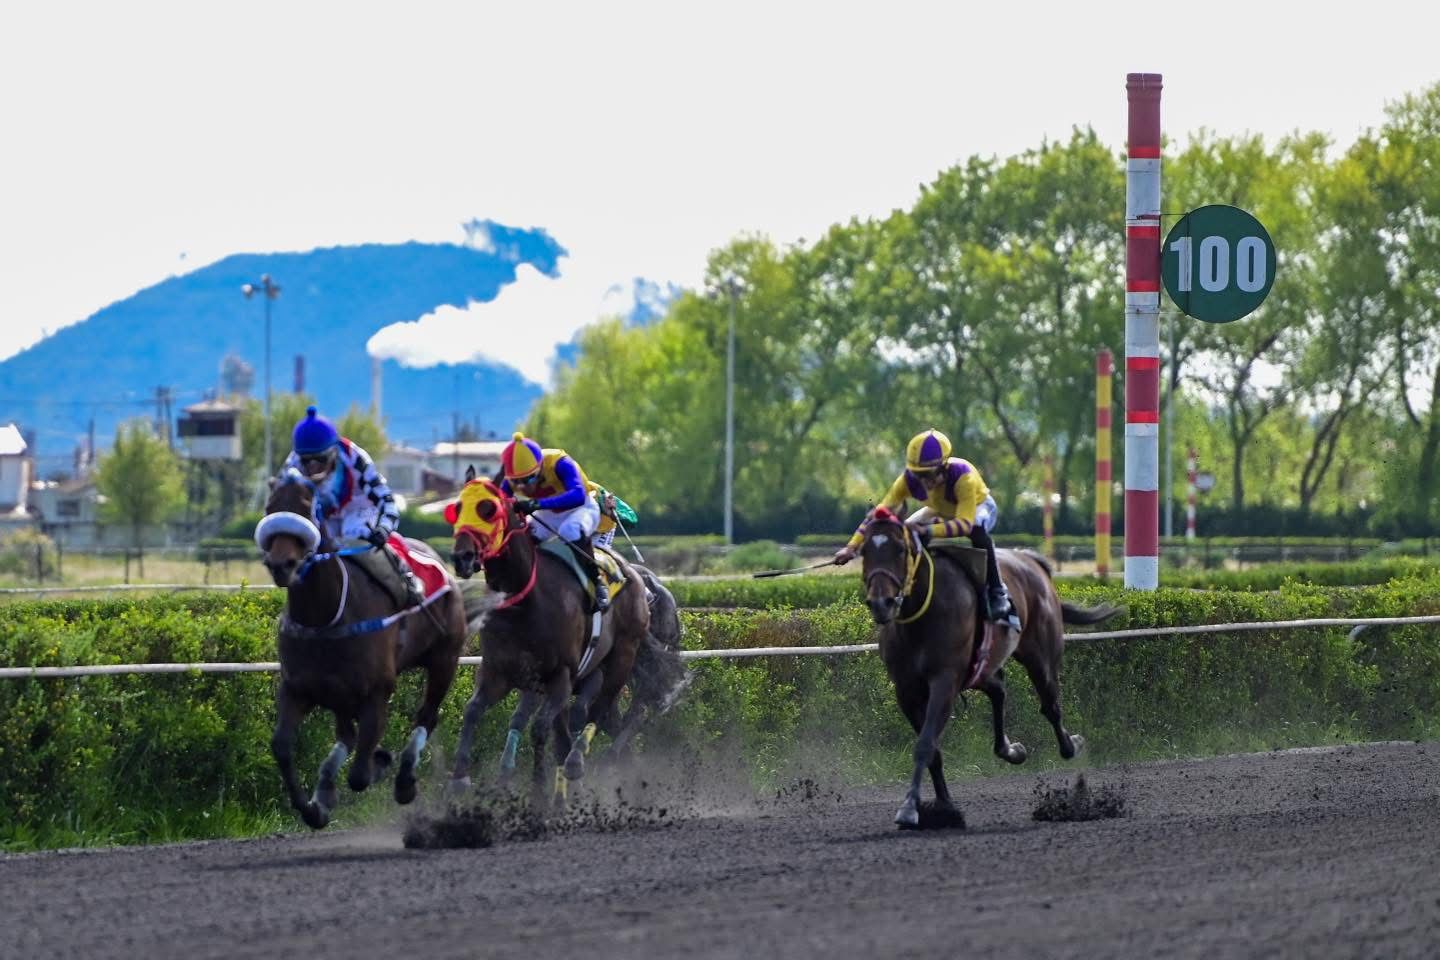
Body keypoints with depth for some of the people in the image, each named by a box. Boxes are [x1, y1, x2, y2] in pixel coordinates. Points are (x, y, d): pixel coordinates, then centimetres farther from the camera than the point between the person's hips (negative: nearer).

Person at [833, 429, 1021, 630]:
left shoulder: (962, 476, -43)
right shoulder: (909, 479, -30)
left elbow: (965, 524, -50)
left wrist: (927, 530, -64)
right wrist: (852, 547, -34)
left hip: (978, 507, -5)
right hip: (941, 511, 5)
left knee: (978, 531, -39)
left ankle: (996, 592, -26)